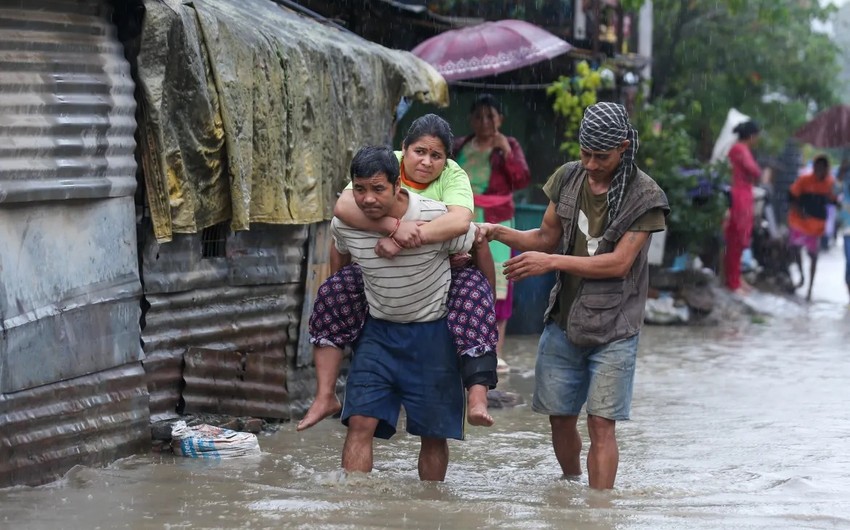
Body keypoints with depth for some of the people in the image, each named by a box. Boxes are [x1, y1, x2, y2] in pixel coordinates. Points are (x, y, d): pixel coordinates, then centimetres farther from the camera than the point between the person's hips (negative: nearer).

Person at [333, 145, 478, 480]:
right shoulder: (344, 224, -12)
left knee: (433, 434, 5)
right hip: (379, 330, 2)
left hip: (432, 333, -2)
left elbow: (477, 246, -3)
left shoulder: (438, 218, -22)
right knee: (360, 422, -12)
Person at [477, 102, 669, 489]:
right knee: (559, 417, 10)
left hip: (613, 328, -4)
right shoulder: (568, 178, 5)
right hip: (564, 321, 5)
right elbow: (546, 237, 14)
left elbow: (619, 263, -16)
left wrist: (551, 262, -19)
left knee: (601, 422, -8)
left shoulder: (644, 196, -10)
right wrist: (499, 233, -5)